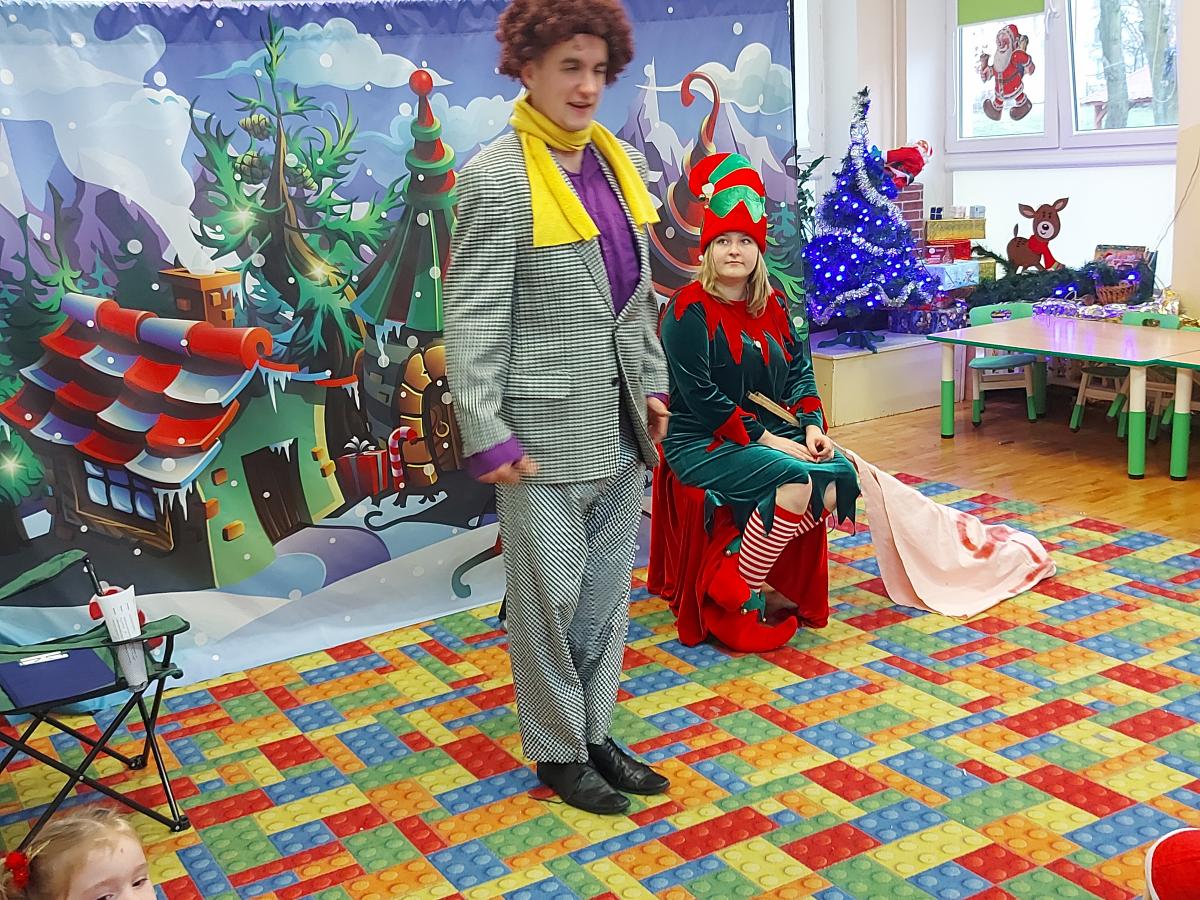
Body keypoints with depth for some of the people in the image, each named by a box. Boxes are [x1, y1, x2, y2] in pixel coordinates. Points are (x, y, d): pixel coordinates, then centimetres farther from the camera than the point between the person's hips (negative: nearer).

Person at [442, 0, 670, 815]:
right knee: (550, 596, 7)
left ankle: (596, 732, 32)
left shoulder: (622, 162, 7)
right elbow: (472, 322, -14)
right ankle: (557, 751, 25)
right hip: (549, 431, -6)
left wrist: (654, 386, 12)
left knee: (608, 588, 15)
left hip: (621, 424, 7)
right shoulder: (497, 179, -13)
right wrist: (489, 439, -16)